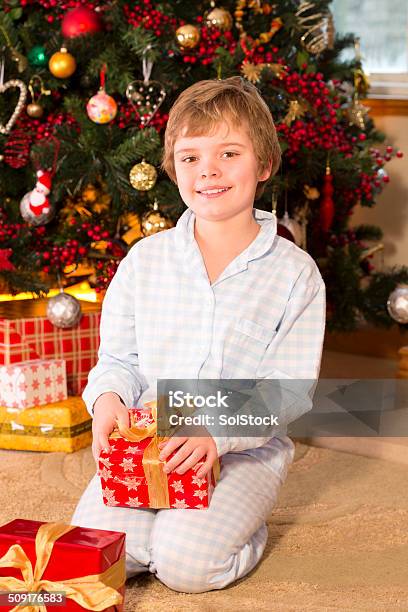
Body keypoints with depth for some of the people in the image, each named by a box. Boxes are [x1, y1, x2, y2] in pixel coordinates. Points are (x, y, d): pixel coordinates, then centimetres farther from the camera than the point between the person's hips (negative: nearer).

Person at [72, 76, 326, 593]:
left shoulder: (295, 273, -6)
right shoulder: (145, 259, 3)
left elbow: (288, 390, -9)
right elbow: (117, 358, 8)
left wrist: (217, 431, -25)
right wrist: (108, 401, -15)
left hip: (246, 448, -2)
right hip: (146, 439, 3)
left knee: (184, 564, -22)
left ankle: (243, 525, 10)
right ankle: (186, 520, 11)